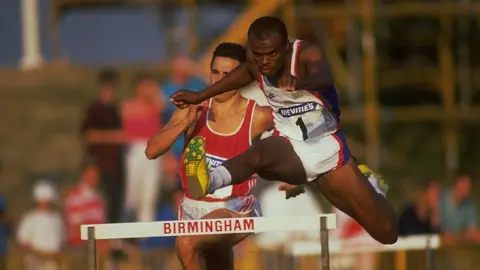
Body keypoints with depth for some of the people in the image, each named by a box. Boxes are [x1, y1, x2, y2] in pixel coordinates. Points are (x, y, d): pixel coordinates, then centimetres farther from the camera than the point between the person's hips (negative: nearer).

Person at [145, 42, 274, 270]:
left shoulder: (258, 117, -13)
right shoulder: (193, 110, -6)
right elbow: (151, 151, -12)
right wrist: (185, 123, -27)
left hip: (234, 210, -4)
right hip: (193, 207, 4)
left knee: (187, 244, -32)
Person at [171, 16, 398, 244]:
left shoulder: (307, 54, -23)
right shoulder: (254, 59, -9)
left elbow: (323, 78, -47)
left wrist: (299, 82, -71)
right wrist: (200, 96, 20)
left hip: (328, 148, -2)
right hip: (290, 148, 2)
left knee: (386, 233, 3)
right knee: (260, 154, -38)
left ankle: (369, 185, 36)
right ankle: (208, 181, -66)